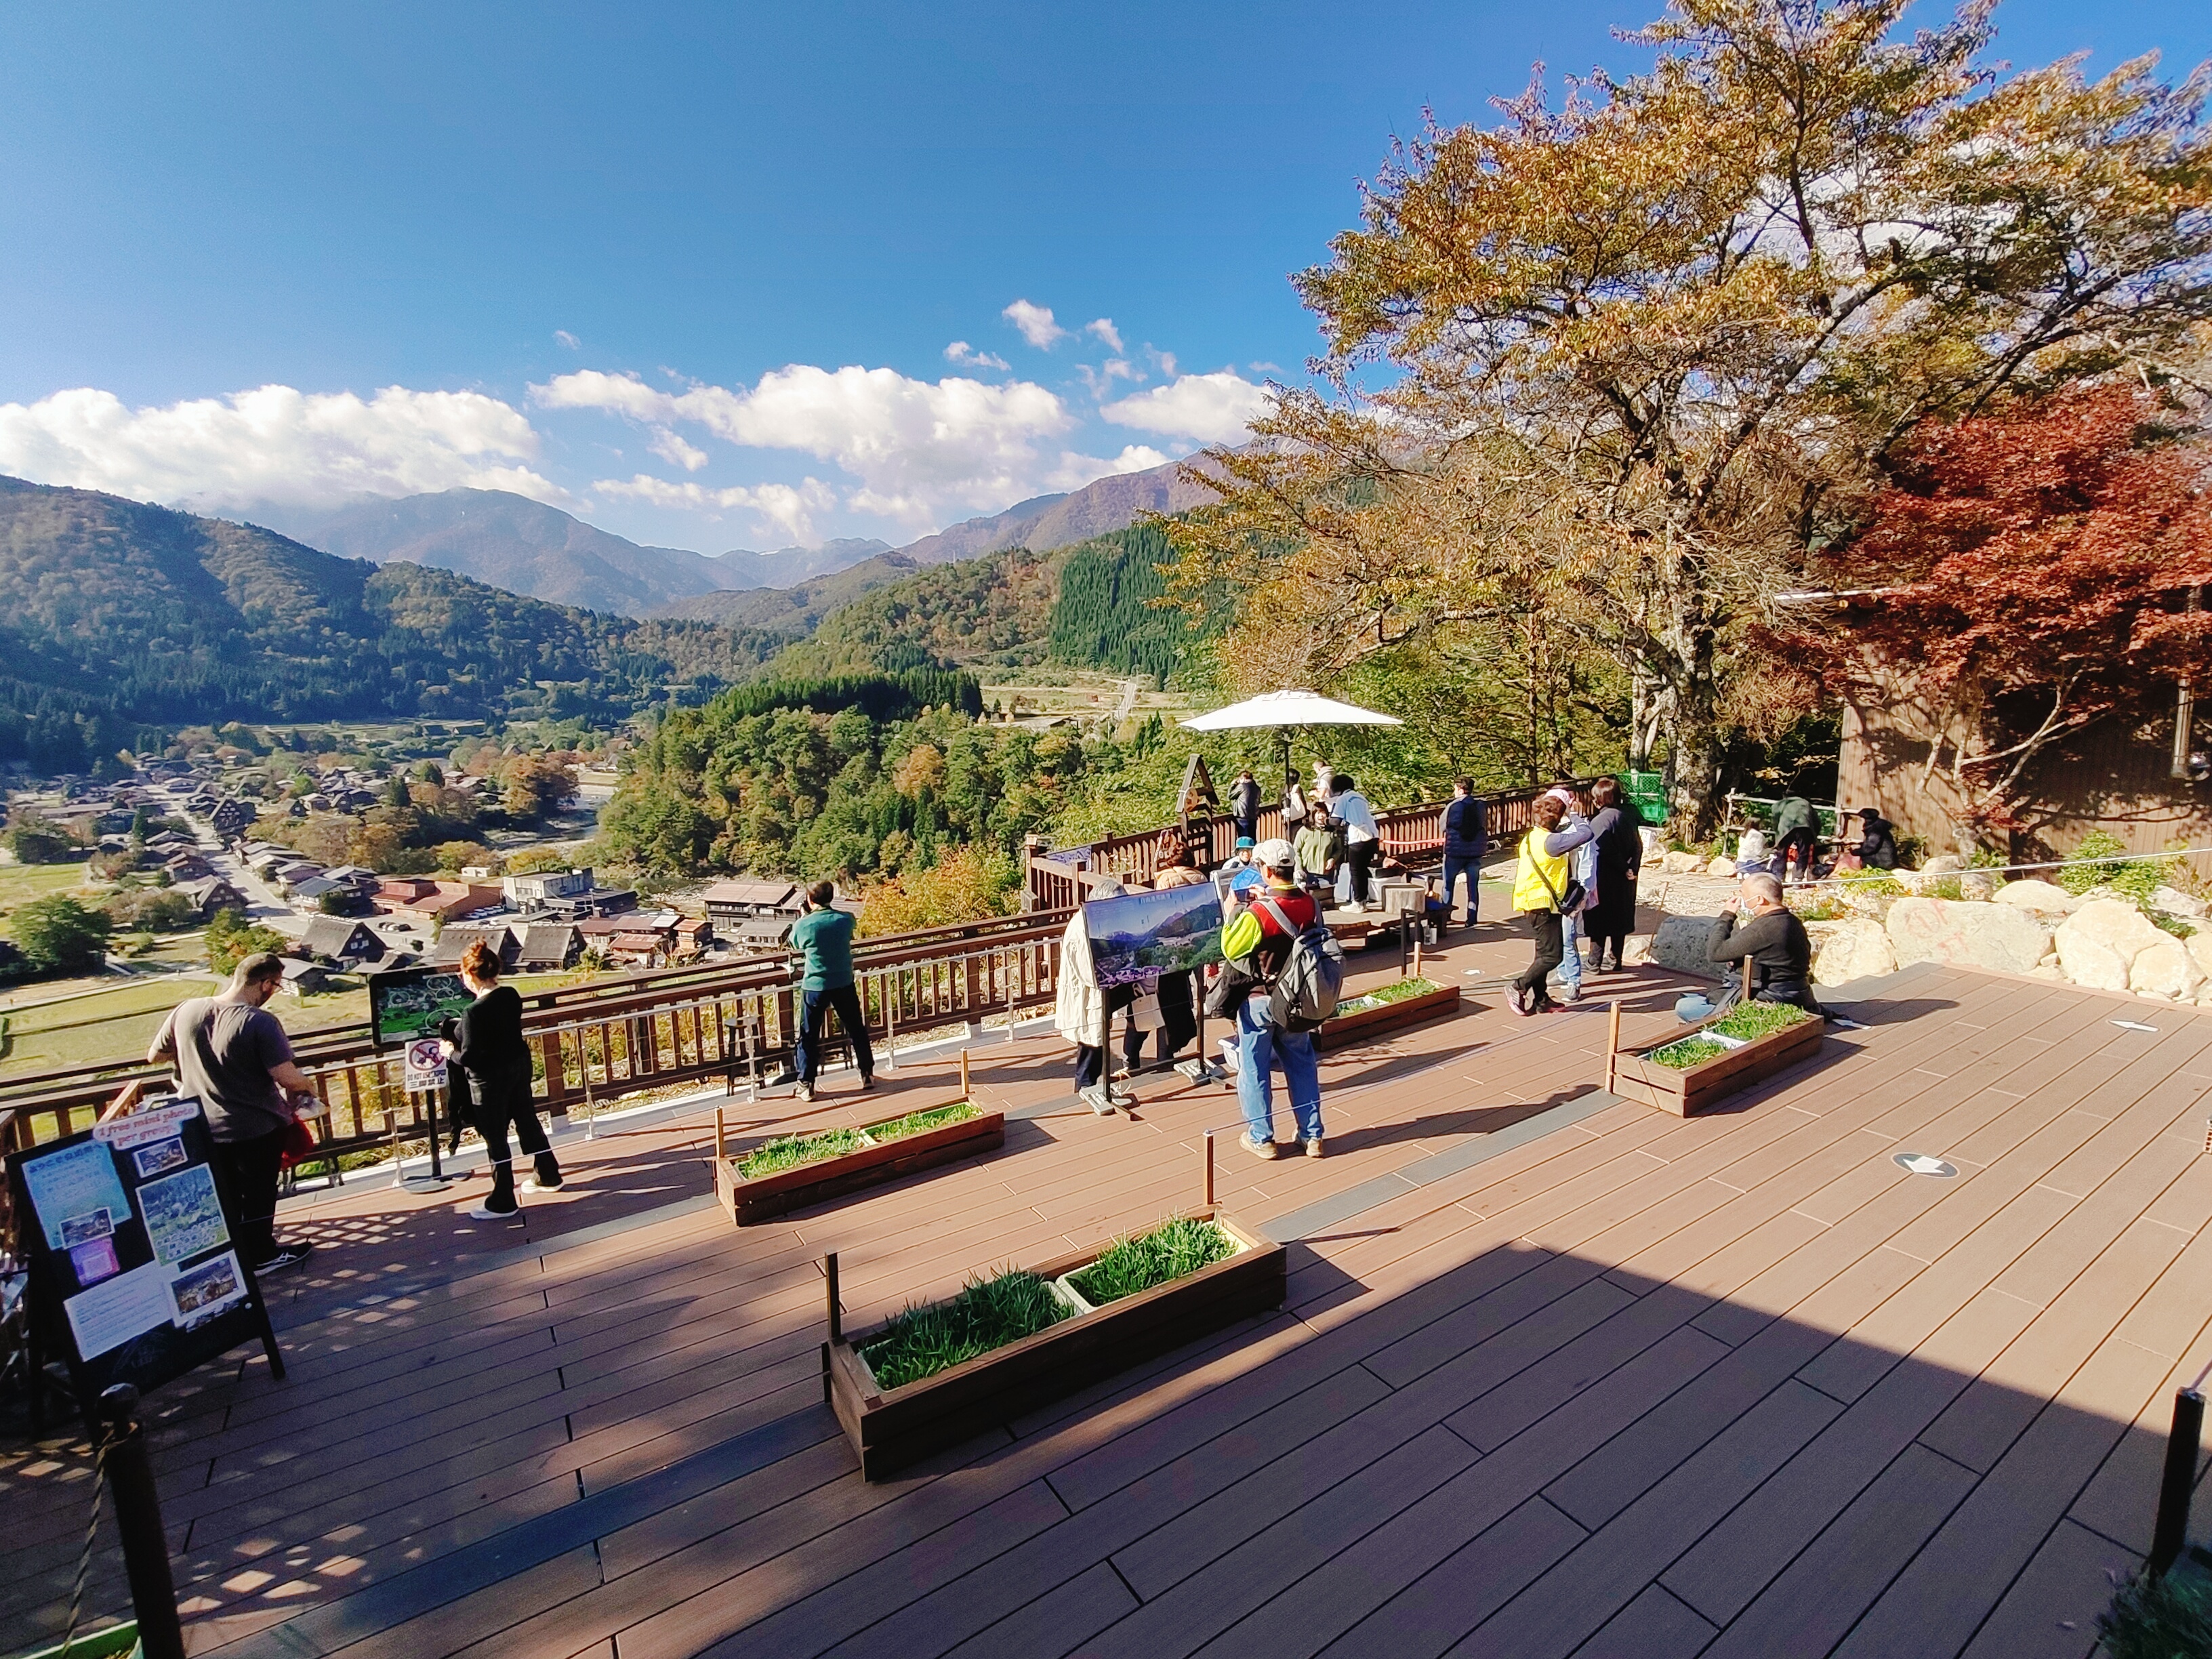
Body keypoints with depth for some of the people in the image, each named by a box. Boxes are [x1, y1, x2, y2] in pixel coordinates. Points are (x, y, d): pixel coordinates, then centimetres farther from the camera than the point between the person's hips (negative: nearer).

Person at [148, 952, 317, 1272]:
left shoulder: (186, 1011, -9)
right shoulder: (260, 1022, -26)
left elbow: (154, 1057, 7)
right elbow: (286, 1077, -27)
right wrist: (307, 1085, -6)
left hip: (204, 1128, 5)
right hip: (257, 1128, -5)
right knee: (258, 1194, 14)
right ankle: (261, 1255, 29)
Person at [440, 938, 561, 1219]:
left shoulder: (474, 1012, -26)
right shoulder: (511, 995, -4)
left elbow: (469, 1058, -24)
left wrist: (450, 1051, -4)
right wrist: (455, 1027, 18)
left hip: (490, 1079, -7)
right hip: (519, 1066, 8)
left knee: (495, 1139, 7)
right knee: (528, 1121, 22)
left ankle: (502, 1202, 20)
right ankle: (547, 1175, 39)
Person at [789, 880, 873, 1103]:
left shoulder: (802, 925, -13)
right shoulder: (846, 919, -7)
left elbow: (795, 946, 8)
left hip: (815, 987, -2)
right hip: (844, 984, 2)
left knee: (809, 1037, 11)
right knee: (857, 1030, 17)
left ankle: (806, 1086, 14)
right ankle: (867, 1075, 24)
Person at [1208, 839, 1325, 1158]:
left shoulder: (1257, 913, -25)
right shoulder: (1311, 904, -7)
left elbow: (1230, 948, -13)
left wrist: (1234, 912, -2)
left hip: (1259, 1001, -5)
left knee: (1254, 1069, 11)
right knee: (1302, 1064, 18)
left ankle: (1261, 1138, 21)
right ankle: (1312, 1136, 25)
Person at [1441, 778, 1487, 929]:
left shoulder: (1454, 806, -12)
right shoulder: (1481, 805, -1)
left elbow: (1444, 826, -5)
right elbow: (1486, 826, 8)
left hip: (1455, 850, -3)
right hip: (1476, 851, 3)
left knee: (1449, 884, 12)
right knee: (1473, 886, 8)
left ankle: (1445, 916, 16)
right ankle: (1471, 919, 8)